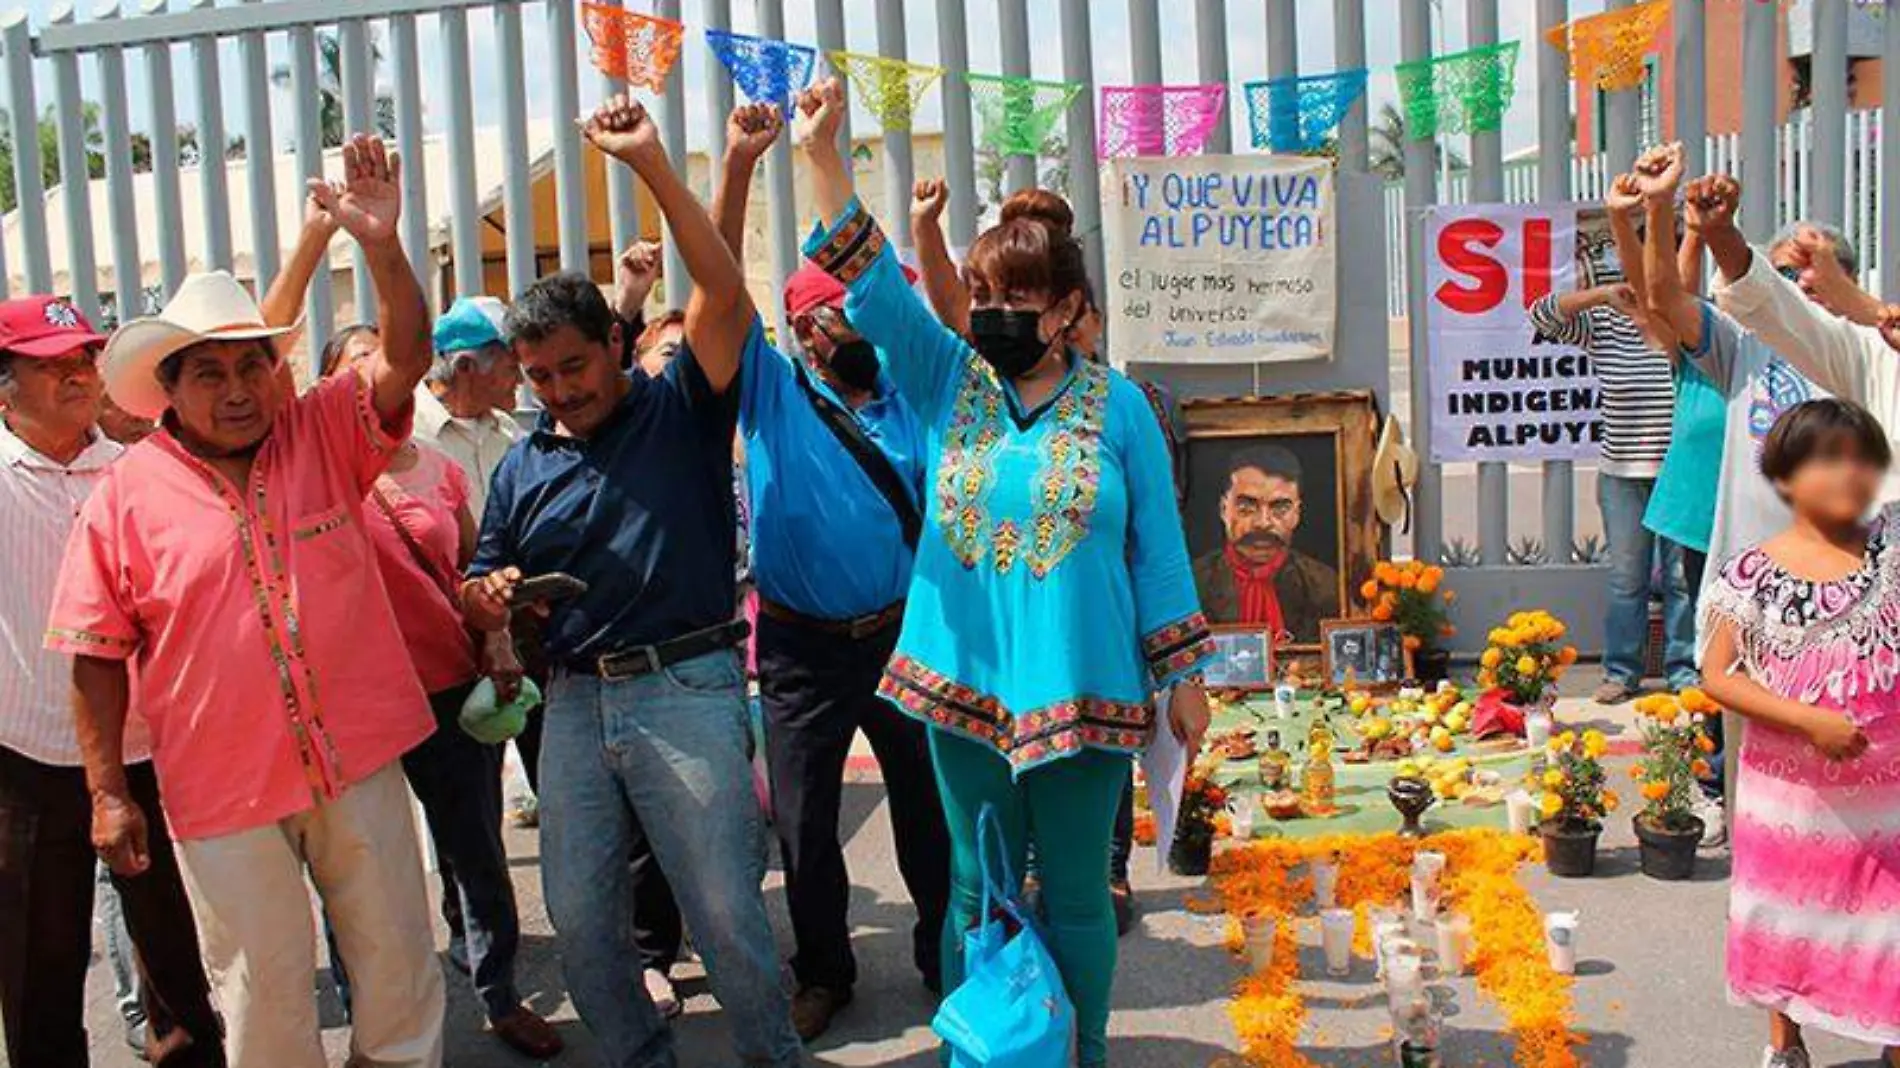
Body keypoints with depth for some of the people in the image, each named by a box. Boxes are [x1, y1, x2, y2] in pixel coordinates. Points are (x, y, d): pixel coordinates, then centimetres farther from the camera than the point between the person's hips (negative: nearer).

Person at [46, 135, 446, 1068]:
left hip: (358, 760, 1)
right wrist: (108, 793, -3)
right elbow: (99, 654, -2)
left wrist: (381, 246, -31)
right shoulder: (126, 492, -5)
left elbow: (405, 359, -16)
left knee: (400, 963, 14)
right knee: (264, 991, 12)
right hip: (223, 790, -1)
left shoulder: (325, 434, -1)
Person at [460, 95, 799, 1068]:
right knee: (579, 920, 11)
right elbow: (483, 592, 17)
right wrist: (489, 596, -8)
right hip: (574, 702, 5)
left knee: (726, 915, 0)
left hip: (685, 693, -5)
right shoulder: (523, 464, 12)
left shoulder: (681, 410, 0)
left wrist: (652, 165, -18)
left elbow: (724, 294, -14)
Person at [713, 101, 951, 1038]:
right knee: (804, 823, 10)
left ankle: (944, 955, 32)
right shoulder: (769, 391, -1)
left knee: (929, 808, 13)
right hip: (804, 649, -1)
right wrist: (738, 164, -18)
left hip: (904, 636, 2)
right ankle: (822, 973, 30)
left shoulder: (908, 390, 7)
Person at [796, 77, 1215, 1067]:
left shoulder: (1117, 405, -1)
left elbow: (1158, 549, 1)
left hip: (1084, 689, -1)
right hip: (967, 684, 2)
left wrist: (1185, 677, 1)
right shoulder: (947, 381, 4)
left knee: (1077, 896, 11)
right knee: (976, 892, 13)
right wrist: (824, 155, -16)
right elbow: (874, 287, -6)